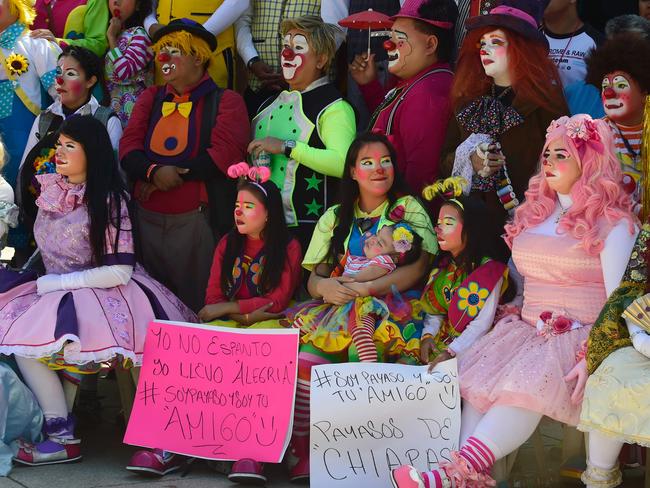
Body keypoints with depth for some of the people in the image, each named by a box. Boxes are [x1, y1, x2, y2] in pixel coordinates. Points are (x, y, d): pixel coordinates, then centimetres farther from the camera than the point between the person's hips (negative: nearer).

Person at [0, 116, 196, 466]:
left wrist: (52, 284, -15)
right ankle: (61, 435, -17)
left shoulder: (107, 200, -11)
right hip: (55, 289, 7)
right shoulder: (50, 191, 9)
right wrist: (44, 284, 5)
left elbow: (118, 271, -18)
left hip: (103, 291, -7)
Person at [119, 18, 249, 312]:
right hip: (146, 219, 5)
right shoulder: (150, 98, 17)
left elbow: (225, 154, -12)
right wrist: (155, 172, -16)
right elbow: (128, 148, 6)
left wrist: (173, 176, -10)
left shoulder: (225, 101, 2)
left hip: (197, 220, -5)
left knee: (196, 307, -1)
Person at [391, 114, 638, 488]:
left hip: (581, 335, -6)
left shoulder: (613, 222, 1)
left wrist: (592, 356, -21)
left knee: (528, 385, -35)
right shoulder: (534, 214, 21)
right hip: (528, 330, 6)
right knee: (478, 377, -24)